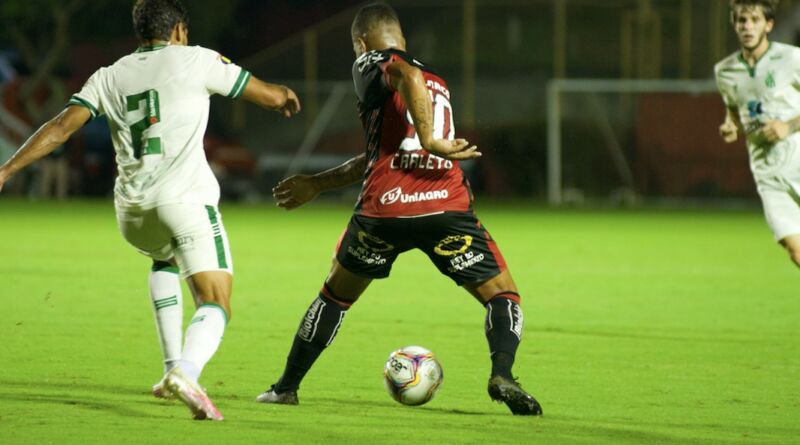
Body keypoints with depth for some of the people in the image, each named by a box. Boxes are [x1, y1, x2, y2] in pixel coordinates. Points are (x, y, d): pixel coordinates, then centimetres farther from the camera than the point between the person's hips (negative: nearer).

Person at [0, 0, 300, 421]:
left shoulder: (109, 77, 14)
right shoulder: (195, 60, 6)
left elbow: (61, 126, 3)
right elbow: (267, 95, 13)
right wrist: (287, 97, 37)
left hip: (131, 211, 5)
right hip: (186, 198, -5)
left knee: (166, 260, 37)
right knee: (215, 304, -6)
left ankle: (173, 365, 23)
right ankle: (186, 371, -38)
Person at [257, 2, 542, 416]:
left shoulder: (371, 65, 9)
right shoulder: (437, 83, 29)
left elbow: (407, 75, -18)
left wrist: (430, 140, -16)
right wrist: (317, 183, 37)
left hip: (385, 209, -2)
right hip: (447, 207, 2)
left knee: (335, 295, 21)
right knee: (503, 297, 9)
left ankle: (286, 386, 26)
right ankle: (502, 374, -19)